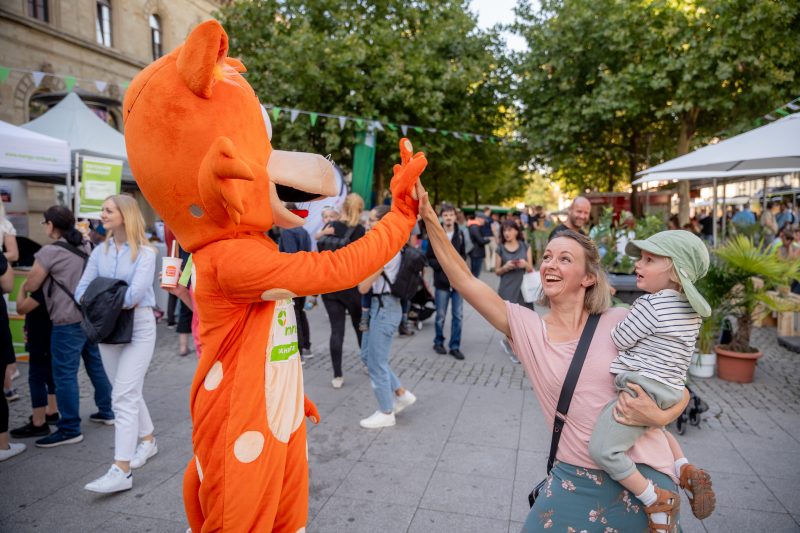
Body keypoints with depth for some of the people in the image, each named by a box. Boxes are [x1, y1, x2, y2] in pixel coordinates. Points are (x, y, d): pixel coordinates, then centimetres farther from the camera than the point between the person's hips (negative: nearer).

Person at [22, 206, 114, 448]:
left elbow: (31, 286, -4)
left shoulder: (49, 252, -12)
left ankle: (70, 429, 6)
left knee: (65, 375, 0)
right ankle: (106, 411, 27)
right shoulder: (86, 246, 9)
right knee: (96, 365, 17)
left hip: (68, 321, -7)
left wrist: (23, 284, 17)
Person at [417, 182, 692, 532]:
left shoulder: (620, 324, -9)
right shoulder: (527, 327, -5)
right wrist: (429, 218, -21)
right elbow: (463, 280, -14)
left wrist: (659, 416, -20)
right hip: (575, 476, 2)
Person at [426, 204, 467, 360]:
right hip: (442, 280, -3)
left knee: (458, 315, 5)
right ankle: (438, 342, 26)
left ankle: (455, 346, 16)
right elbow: (429, 258, -3)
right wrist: (443, 265, -16)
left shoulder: (460, 235, 4)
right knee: (441, 315, 7)